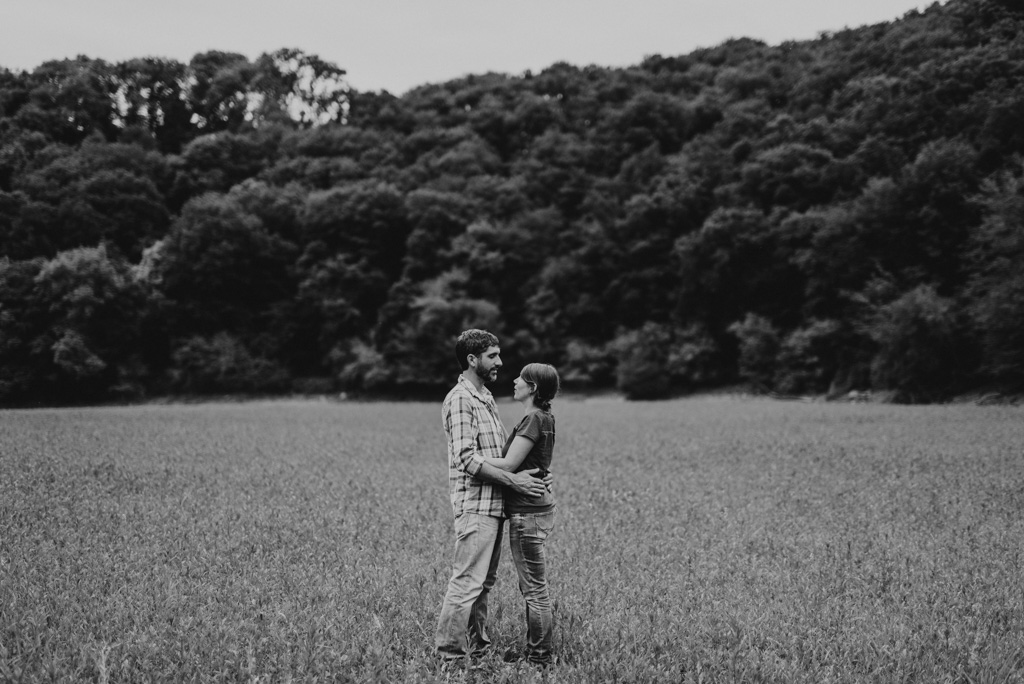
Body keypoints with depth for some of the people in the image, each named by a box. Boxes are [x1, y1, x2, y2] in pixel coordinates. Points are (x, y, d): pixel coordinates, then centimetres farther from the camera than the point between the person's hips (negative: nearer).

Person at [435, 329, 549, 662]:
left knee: (484, 582, 15)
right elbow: (467, 459, -20)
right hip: (475, 505, -9)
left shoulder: (486, 397, 17)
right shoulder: (460, 399, -12)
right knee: (466, 582, -6)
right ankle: (449, 653, 1)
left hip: (493, 505, 9)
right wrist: (512, 479, -20)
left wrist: (532, 475, 6)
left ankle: (477, 646, 24)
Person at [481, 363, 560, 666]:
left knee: (534, 590, -1)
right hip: (537, 507, 10)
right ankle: (537, 653, 25)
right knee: (535, 587, 17)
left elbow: (508, 465, -20)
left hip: (527, 512, -10)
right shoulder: (544, 417, 12)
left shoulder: (534, 419, -16)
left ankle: (538, 658, 7)